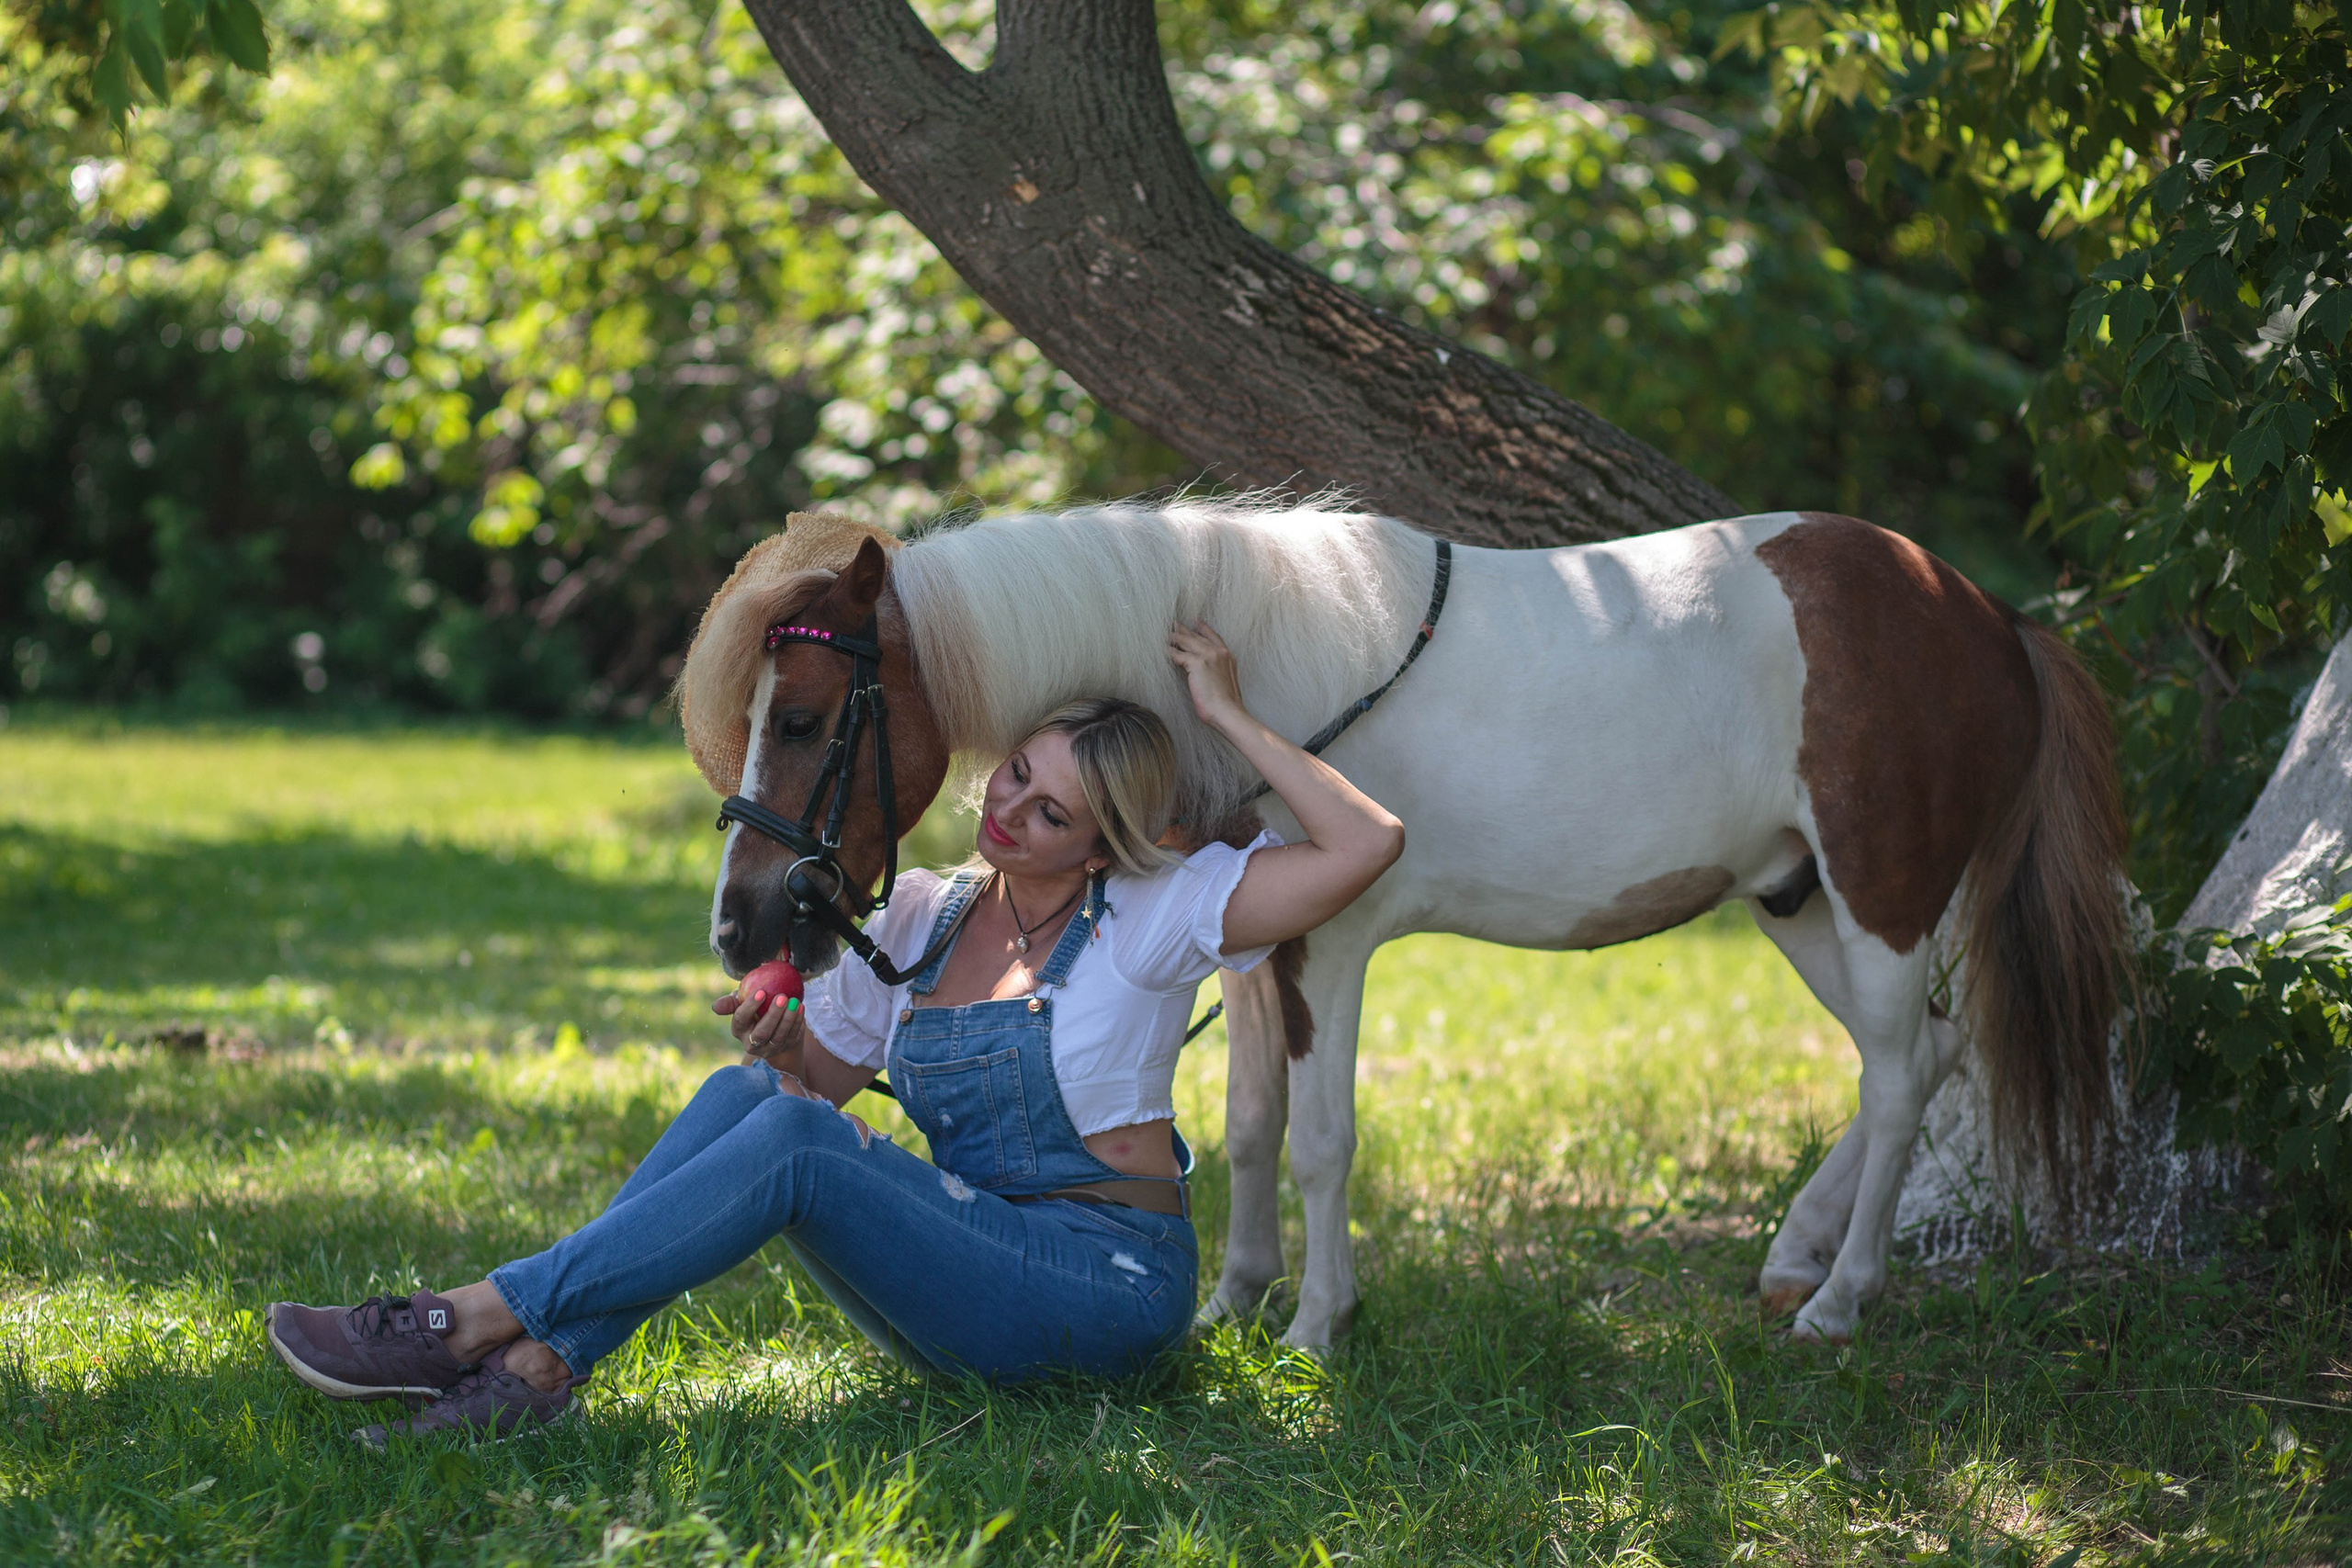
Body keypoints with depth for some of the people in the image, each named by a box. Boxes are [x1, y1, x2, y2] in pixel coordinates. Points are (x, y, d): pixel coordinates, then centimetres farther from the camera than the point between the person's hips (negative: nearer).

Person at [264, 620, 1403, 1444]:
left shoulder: (1156, 913, -6)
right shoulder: (917, 920, 10)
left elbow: (1367, 845, -17)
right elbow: (822, 1072, 16)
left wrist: (1229, 720, -14)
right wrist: (782, 1045, -8)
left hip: (1100, 1287, -6)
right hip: (969, 1243, 6)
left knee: (792, 1143, -26)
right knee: (746, 1095, -16)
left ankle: (473, 1322, -28)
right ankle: (535, 1367, -28)